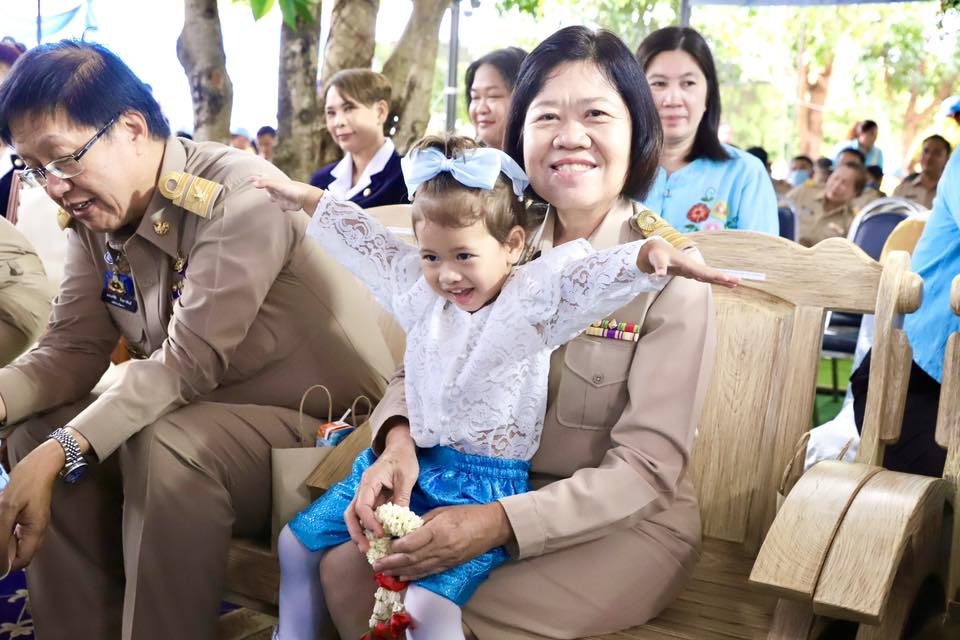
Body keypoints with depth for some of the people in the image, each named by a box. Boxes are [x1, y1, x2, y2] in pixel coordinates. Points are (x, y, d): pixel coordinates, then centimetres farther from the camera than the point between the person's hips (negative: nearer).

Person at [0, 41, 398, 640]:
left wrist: (61, 450, -35)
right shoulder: (93, 214, 2)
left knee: (166, 445, -32)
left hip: (328, 425, -7)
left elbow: (189, 361, -28)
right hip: (202, 412, 8)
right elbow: (72, 349, 0)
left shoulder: (238, 195, -22)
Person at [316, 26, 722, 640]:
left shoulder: (670, 275, -16)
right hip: (490, 487, 4)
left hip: (630, 522, -4)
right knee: (345, 565, -13)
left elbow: (648, 468, -19)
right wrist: (399, 440, -24)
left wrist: (501, 521, -30)